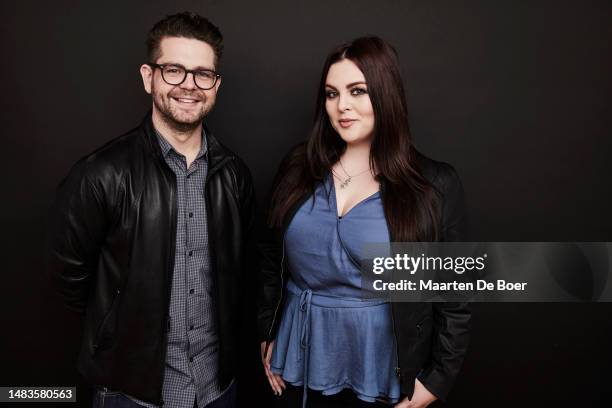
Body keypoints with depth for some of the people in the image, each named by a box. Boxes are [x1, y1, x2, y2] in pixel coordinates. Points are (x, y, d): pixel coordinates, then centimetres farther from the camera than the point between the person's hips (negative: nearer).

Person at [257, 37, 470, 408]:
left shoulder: (435, 184, -10)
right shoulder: (299, 167, -2)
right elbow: (271, 258, 7)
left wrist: (438, 378, -4)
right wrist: (267, 333, 7)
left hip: (381, 374, -2)